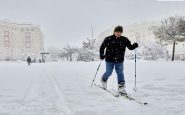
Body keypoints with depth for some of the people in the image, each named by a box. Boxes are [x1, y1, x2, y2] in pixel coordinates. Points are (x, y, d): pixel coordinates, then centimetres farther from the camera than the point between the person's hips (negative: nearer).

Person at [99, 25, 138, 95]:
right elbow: (102, 47, 4)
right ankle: (103, 80, 38)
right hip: (109, 60, -1)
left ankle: (121, 88, 4)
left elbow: (130, 47, 2)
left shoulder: (124, 40, -1)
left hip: (119, 61, 1)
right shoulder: (108, 39, -6)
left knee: (120, 73, -3)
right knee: (109, 73, 7)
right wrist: (102, 55, -5)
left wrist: (135, 45, -18)